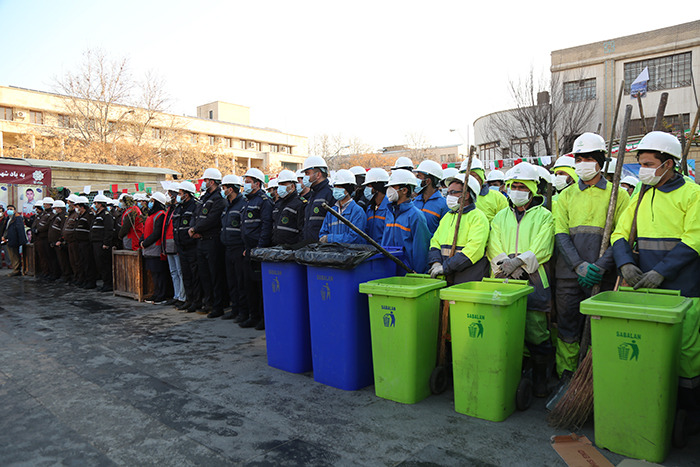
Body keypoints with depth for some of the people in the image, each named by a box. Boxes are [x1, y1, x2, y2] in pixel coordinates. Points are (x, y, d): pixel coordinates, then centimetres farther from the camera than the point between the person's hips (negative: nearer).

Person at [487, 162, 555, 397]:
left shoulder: (544, 216, 7)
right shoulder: (500, 217, 18)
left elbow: (541, 251, -5)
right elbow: (493, 248, 7)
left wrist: (517, 261, -17)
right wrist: (508, 266, -9)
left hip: (533, 282, -3)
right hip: (503, 282, 3)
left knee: (535, 333, -2)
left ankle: (540, 379, 15)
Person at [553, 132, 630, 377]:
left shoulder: (617, 195, 6)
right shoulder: (566, 196, 10)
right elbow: (561, 235, 1)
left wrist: (600, 266, -16)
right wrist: (579, 265, -14)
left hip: (603, 277, -1)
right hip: (569, 275, 2)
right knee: (567, 328, 6)